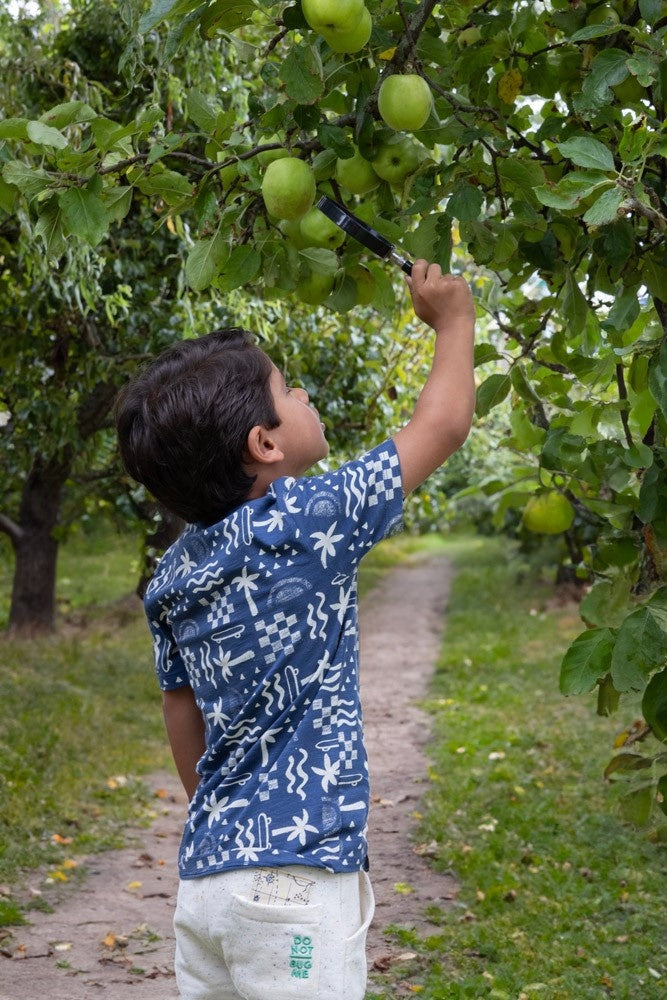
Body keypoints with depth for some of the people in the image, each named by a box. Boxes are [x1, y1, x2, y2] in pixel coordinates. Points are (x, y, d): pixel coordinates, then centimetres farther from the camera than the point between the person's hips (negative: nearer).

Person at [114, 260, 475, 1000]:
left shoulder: (174, 576, 6)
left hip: (204, 877, 7)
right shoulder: (304, 526, -14)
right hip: (295, 881, -7)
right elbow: (443, 425, -5)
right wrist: (453, 315, 11)